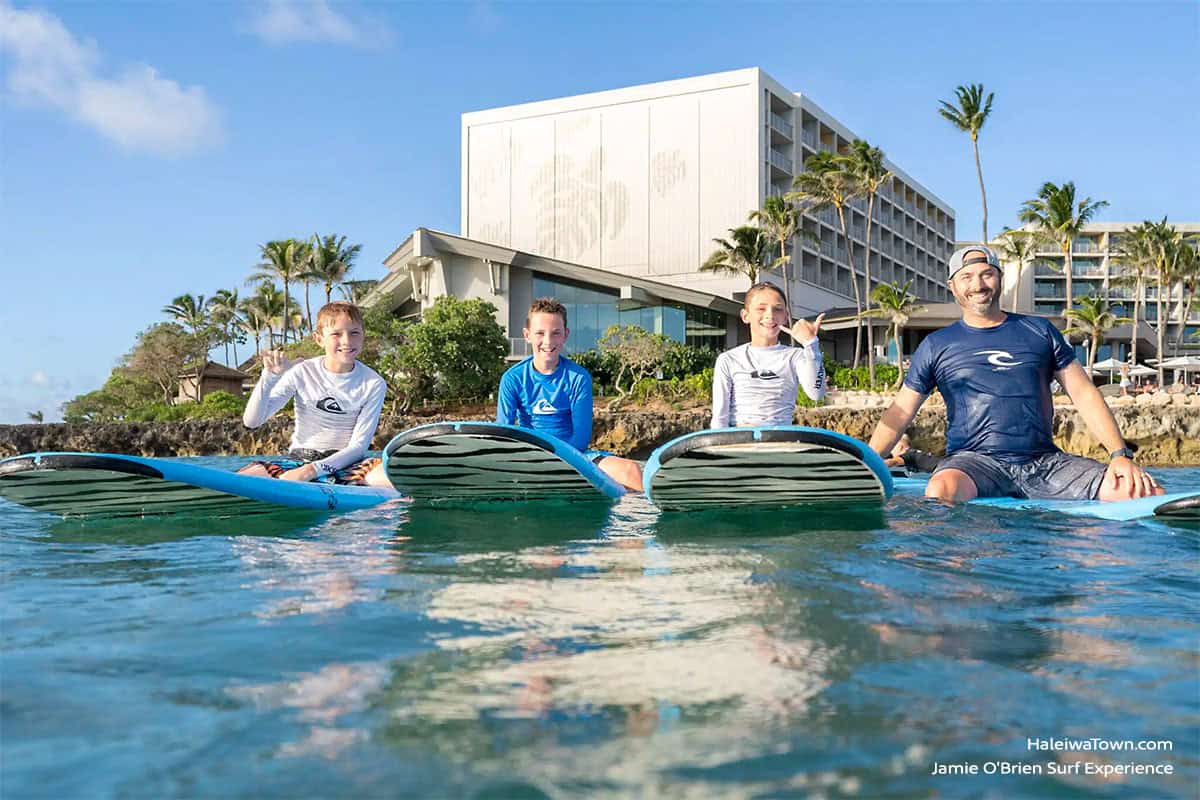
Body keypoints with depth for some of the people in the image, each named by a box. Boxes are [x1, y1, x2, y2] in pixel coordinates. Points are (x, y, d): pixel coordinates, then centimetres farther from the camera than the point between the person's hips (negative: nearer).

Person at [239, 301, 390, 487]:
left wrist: (312, 470, -21)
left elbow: (358, 447, -8)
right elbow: (251, 421, -4)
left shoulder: (373, 384, -4)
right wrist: (270, 376, -19)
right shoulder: (302, 372, -2)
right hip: (299, 459, 1)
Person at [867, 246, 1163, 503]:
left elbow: (1084, 394, 13)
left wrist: (1120, 455, 0)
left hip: (1045, 462, 3)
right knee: (940, 491, -39)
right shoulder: (936, 345, 10)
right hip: (975, 461, -3)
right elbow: (900, 412, 10)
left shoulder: (1039, 331, 15)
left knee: (1147, 492, -15)